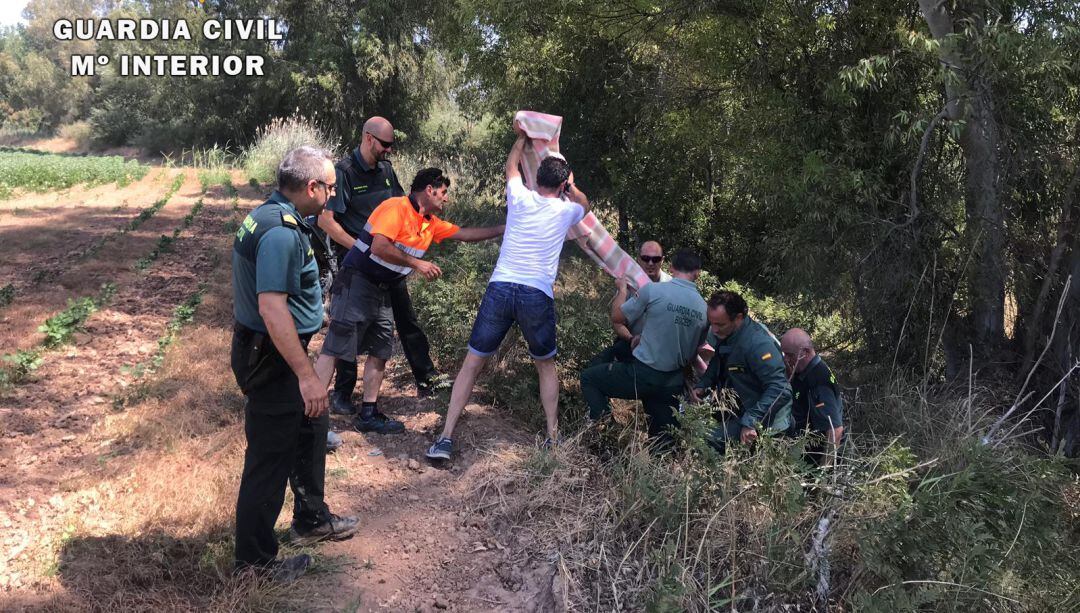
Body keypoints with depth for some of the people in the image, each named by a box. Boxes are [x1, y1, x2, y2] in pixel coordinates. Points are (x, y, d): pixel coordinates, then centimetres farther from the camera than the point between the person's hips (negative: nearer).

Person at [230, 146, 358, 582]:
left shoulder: (270, 215, 8)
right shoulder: (281, 231, -25)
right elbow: (271, 306, -32)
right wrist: (306, 375, -32)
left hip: (270, 352, 11)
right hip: (270, 359, -11)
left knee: (312, 429, 23)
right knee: (270, 457, 2)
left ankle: (311, 520, 40)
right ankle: (255, 559, 19)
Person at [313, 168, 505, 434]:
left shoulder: (430, 223, 12)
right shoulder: (396, 208, -14)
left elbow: (464, 233, 20)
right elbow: (379, 247, -24)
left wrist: (504, 229, 18)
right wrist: (417, 264, -19)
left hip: (382, 292, 9)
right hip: (357, 283, -9)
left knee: (380, 351, 10)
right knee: (336, 349, -9)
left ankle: (369, 414, 19)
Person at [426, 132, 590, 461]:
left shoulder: (520, 198, 9)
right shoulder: (565, 210, 9)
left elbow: (511, 165, 33)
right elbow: (584, 204, 36)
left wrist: (522, 136, 47)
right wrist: (569, 185, 47)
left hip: (500, 289, 0)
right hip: (538, 296, 0)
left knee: (472, 363, 10)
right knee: (546, 366, 22)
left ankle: (446, 438, 6)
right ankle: (553, 438, 18)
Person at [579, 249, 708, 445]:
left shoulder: (653, 290, -14)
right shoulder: (704, 308, 1)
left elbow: (617, 317, -1)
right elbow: (694, 351, 13)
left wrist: (622, 289, 17)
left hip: (642, 375, -5)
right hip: (673, 383, 5)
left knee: (588, 377, 14)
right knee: (665, 441, 18)